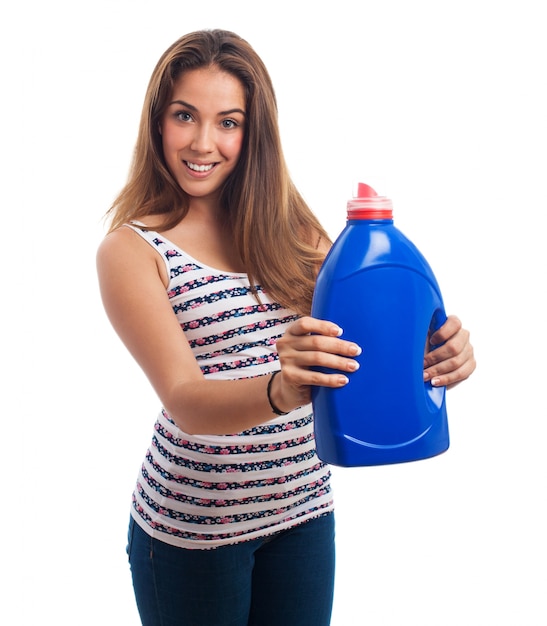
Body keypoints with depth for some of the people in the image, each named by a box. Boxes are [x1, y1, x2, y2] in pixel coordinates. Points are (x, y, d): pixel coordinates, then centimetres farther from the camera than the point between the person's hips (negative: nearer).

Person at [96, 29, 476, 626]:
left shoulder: (289, 226, 1)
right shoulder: (131, 251, -12)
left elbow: (358, 334, -5)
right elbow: (184, 401, -22)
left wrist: (435, 349, -27)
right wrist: (279, 390, -43)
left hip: (304, 509, 4)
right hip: (191, 526, -4)